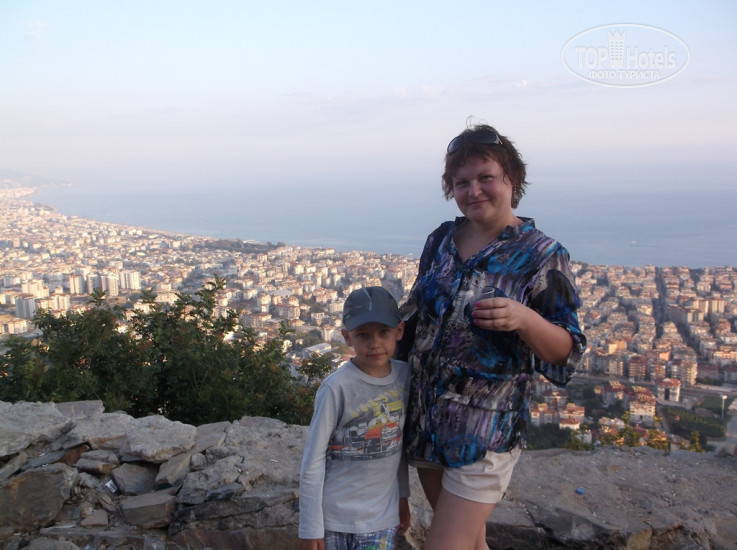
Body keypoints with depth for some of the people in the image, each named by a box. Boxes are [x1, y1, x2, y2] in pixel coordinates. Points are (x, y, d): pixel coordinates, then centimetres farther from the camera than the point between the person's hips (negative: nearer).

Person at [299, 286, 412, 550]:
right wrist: (310, 526, -8)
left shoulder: (404, 376, -4)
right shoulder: (336, 388, -18)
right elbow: (313, 460, -12)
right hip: (334, 514, -3)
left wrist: (403, 496, 14)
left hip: (381, 515, 3)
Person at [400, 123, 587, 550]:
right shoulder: (441, 240, 4)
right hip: (426, 416, 6)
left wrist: (524, 319, -30)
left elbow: (567, 352, -13)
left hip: (487, 429, -5)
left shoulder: (542, 255, -11)